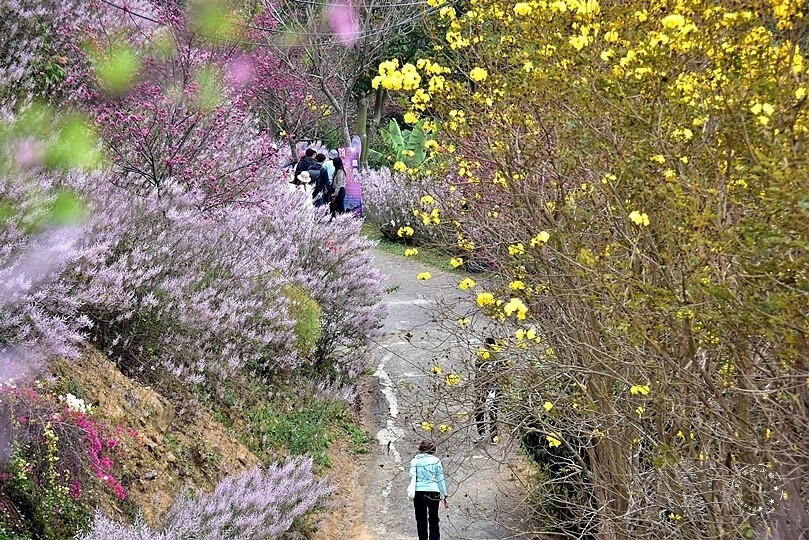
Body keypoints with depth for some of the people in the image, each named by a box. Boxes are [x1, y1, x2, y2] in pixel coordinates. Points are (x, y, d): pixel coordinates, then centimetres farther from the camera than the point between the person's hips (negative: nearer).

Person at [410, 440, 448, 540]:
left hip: (419, 492, 0)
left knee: (421, 521, 6)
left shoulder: (415, 460, 6)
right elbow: (440, 480, 7)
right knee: (433, 521, 8)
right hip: (433, 492, 0)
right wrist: (445, 496, 10)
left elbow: (412, 476, -5)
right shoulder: (436, 460, 5)